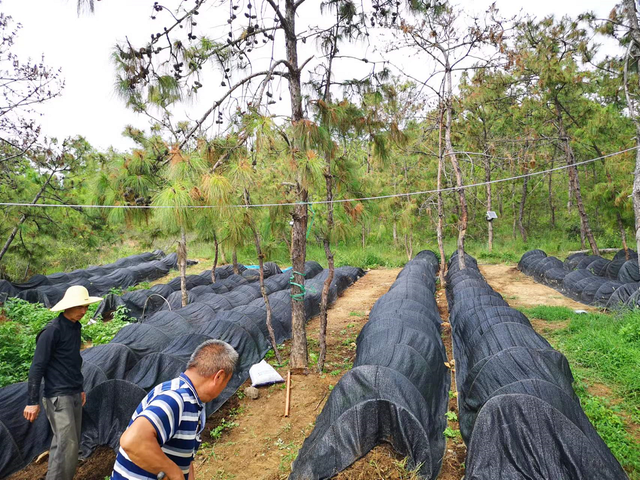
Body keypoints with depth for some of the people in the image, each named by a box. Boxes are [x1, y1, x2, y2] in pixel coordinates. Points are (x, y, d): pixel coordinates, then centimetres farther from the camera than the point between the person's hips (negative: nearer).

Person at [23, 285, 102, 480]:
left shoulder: (76, 327, 8)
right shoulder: (52, 330, -16)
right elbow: (37, 367, -15)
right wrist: (32, 401, -14)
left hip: (74, 394, 8)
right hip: (58, 396, -8)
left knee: (66, 443, 13)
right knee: (67, 444, -10)